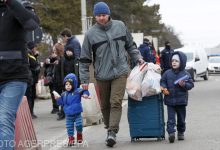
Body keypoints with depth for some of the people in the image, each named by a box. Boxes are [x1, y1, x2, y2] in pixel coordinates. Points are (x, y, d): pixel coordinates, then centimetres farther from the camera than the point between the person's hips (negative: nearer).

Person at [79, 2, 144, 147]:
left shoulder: (120, 26, 2)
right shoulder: (91, 34, -3)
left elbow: (130, 46, 17)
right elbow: (85, 59, 1)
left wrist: (138, 58, 6)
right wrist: (84, 80, -1)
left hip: (120, 72, -1)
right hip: (102, 75, 1)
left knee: (116, 102, -13)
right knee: (105, 105, 9)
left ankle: (112, 132, -18)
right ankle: (109, 129, 26)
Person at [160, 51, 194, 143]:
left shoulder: (185, 74, -3)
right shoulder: (167, 73, 2)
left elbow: (191, 84, -2)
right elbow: (162, 82, 9)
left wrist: (184, 85, -21)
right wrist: (164, 88, -10)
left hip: (181, 100, 0)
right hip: (170, 100, 0)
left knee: (181, 118, 12)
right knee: (171, 118, -9)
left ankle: (181, 132, 27)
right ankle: (171, 132, -17)